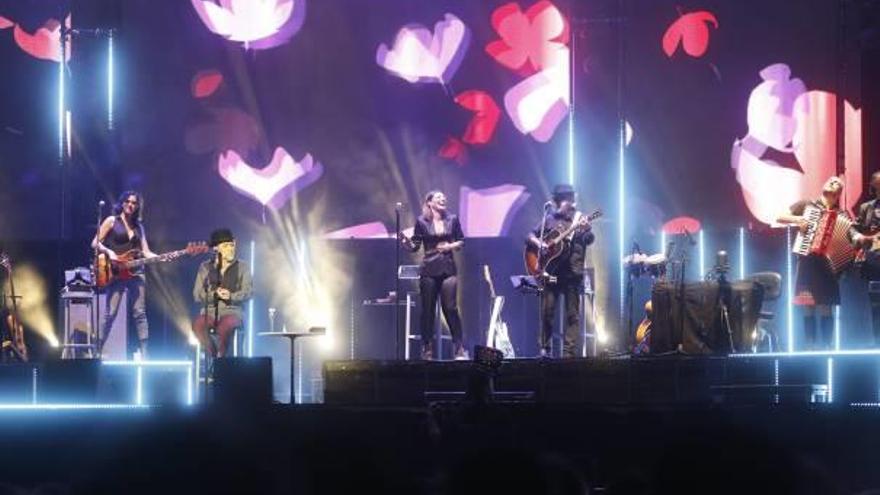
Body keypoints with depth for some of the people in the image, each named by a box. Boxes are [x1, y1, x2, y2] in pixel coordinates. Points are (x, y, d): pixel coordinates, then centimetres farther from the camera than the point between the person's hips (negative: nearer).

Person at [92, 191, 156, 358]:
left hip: (135, 271, 4)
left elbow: (146, 252, 9)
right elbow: (95, 243, 1)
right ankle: (97, 351, -4)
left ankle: (144, 354, -1)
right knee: (110, 313, -10)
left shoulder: (139, 226, 16)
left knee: (140, 313, -1)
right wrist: (109, 252, -16)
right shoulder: (112, 221, 5)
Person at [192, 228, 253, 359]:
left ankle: (220, 357, -20)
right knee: (197, 324, -33)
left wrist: (231, 296, -21)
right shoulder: (205, 267, 9)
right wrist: (214, 294, -17)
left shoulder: (242, 267, 7)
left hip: (232, 311, -1)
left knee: (226, 324, -38)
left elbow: (248, 292, -2)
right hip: (210, 312, 2)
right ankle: (213, 357, -18)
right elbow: (197, 294, 3)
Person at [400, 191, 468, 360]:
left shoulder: (452, 220, 7)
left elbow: (461, 241, 12)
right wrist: (405, 240, -19)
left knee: (450, 308, -7)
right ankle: (427, 350, 8)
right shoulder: (422, 222, 1)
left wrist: (451, 246, -7)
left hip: (448, 269, 1)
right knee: (427, 310, 2)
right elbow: (414, 246, 1)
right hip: (429, 270, -1)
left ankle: (459, 349, -5)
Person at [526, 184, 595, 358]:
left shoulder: (579, 218, 6)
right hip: (551, 271, 0)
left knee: (573, 314, -2)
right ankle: (544, 348, 11)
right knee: (547, 311, -1)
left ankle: (568, 353, 0)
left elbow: (589, 240, -9)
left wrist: (586, 229, -30)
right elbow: (531, 236, 12)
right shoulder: (550, 219, 8)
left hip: (573, 272, 0)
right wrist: (539, 244, -9)